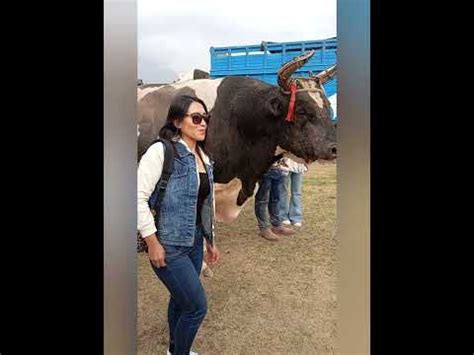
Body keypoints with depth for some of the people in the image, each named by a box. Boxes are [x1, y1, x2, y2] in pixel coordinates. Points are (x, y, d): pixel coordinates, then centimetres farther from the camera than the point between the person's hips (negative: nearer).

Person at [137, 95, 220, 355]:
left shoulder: (203, 157, 8)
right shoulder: (161, 151, -15)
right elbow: (138, 197, -18)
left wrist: (210, 241, 18)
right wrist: (152, 242, -17)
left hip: (194, 242, 7)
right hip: (169, 246, -7)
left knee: (181, 300, 21)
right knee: (197, 306, 0)